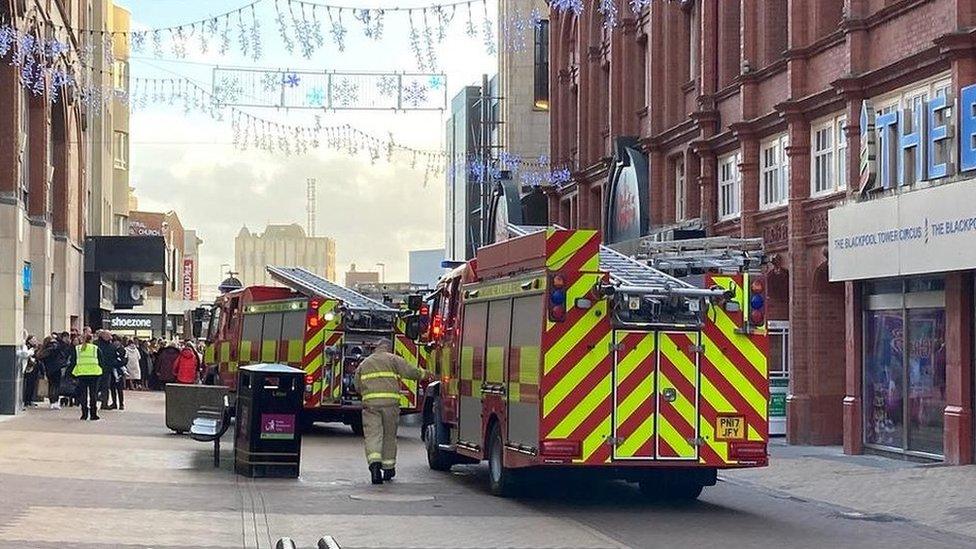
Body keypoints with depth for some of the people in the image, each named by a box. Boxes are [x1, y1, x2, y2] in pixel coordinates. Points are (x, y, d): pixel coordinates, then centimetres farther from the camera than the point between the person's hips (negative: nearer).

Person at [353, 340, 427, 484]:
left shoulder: (364, 363, 20)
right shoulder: (393, 359, 10)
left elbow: (357, 386, 21)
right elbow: (409, 371, -1)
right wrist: (424, 374, 15)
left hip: (370, 402, 1)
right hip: (390, 402, -1)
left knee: (372, 435, -7)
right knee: (389, 435, 13)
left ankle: (374, 463, -31)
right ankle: (388, 468, 22)